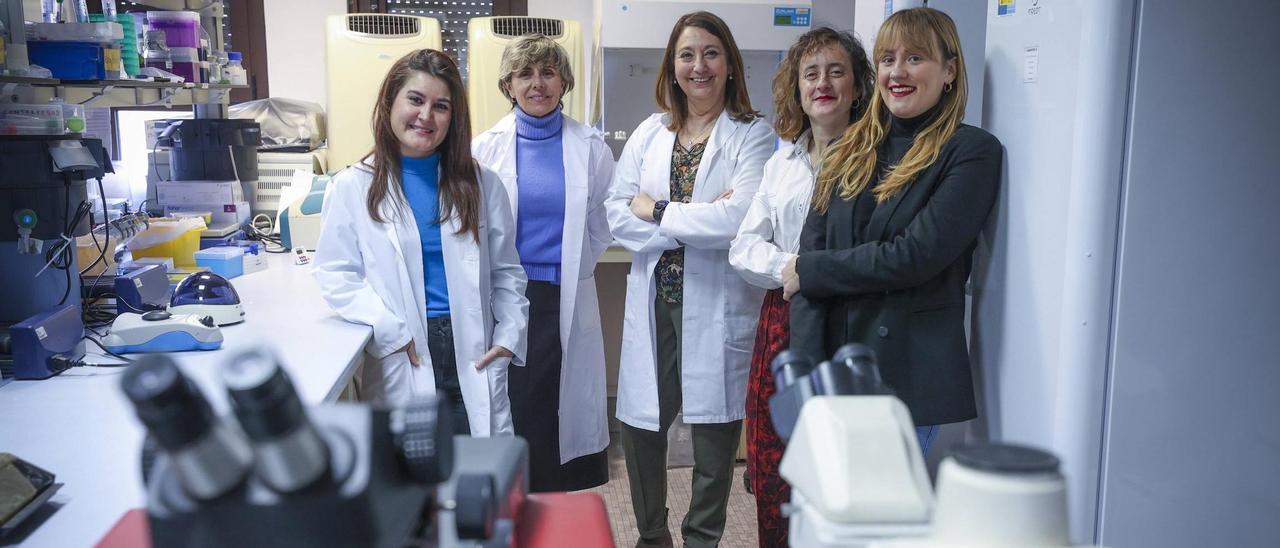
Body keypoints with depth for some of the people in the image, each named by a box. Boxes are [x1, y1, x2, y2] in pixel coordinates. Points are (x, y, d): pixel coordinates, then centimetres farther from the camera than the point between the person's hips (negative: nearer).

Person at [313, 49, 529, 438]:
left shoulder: (481, 184, 9)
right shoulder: (352, 187, 2)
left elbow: (506, 270, 11)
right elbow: (336, 275, -2)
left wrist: (509, 335, -1)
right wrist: (390, 331, -12)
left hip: (473, 356, 2)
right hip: (401, 360, -1)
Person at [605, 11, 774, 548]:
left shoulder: (752, 135, -3)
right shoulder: (649, 134, 9)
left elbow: (740, 218, -18)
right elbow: (617, 215, -1)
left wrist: (658, 211, -10)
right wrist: (698, 223, -13)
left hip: (718, 305, -3)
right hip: (654, 300, 4)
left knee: (714, 434, 9)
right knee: (639, 425, 9)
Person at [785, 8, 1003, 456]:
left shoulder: (972, 151, -4)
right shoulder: (850, 150, 10)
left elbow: (916, 255, -15)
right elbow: (810, 253, 2)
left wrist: (810, 271, -7)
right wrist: (808, 372, -8)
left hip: (907, 375, -4)